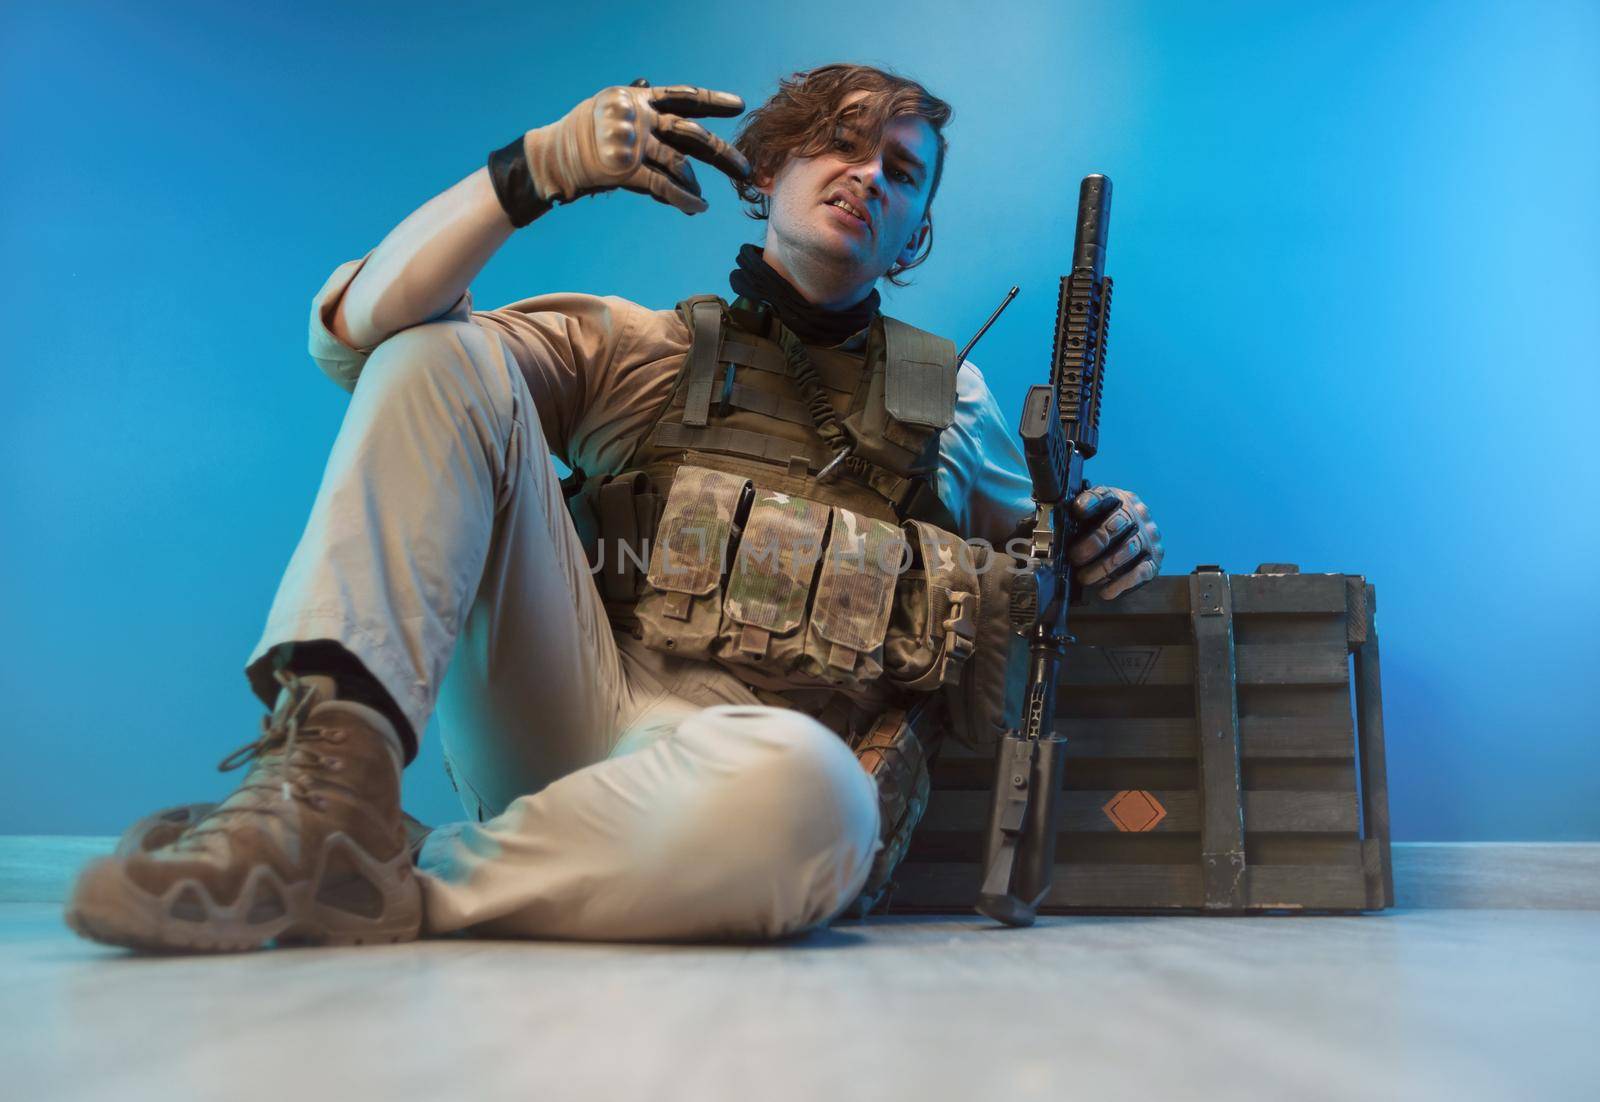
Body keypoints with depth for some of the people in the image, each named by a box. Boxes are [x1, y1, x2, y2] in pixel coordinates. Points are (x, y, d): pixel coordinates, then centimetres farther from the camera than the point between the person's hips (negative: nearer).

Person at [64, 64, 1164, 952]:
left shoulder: (948, 393, 22)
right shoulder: (631, 347, 17)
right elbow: (355, 332, 5)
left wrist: (1111, 541, 4)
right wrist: (534, 169, -9)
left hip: (739, 755, -1)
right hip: (578, 712, 2)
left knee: (803, 789, -41)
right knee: (441, 355, -10)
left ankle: (391, 888, -24)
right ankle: (333, 768, -26)